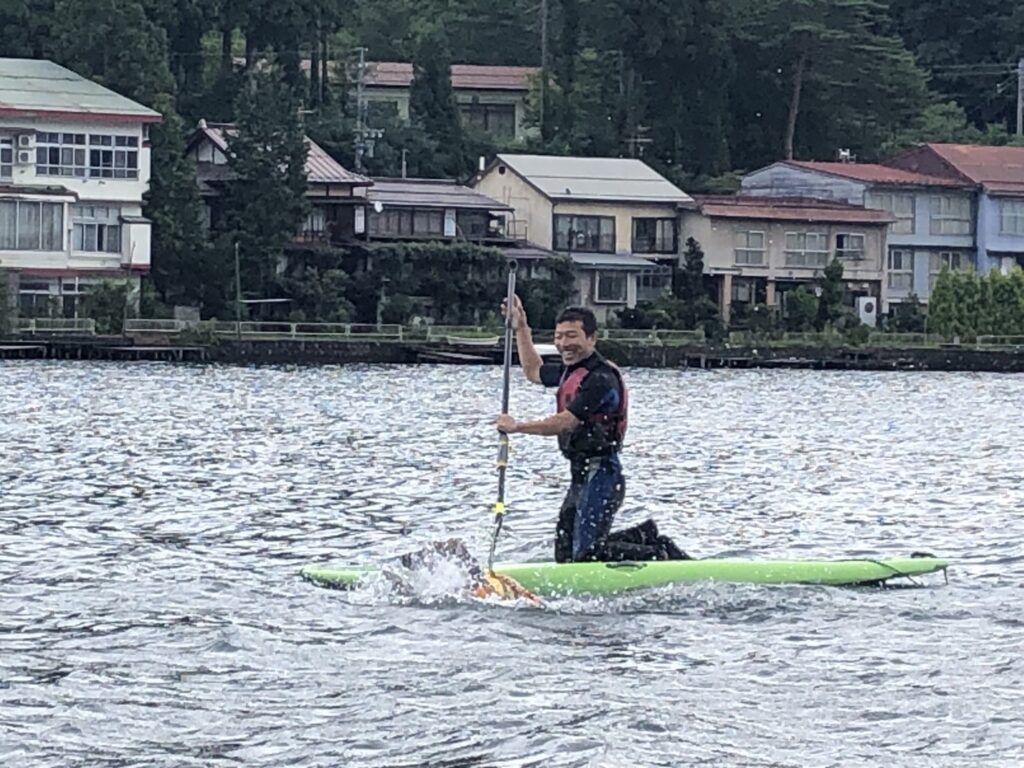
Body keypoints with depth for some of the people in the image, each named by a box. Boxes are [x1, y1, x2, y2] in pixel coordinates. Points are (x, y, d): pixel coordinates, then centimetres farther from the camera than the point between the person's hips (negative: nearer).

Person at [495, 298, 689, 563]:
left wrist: (518, 427, -15)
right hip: (582, 476, 10)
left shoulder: (601, 379, -17)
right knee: (565, 556, 10)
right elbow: (534, 371, 33)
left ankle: (660, 553, 2)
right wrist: (521, 328, 27)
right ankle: (643, 537, 23)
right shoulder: (571, 371, 12)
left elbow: (565, 423, -23)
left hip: (601, 475, -10)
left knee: (586, 555, -16)